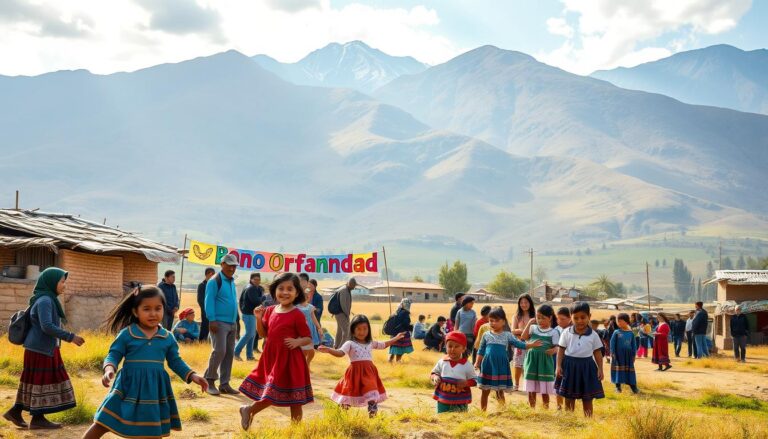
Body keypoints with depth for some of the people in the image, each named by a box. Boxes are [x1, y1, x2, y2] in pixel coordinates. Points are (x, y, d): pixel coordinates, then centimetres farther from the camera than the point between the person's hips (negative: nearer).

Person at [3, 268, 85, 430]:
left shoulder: (49, 300, 11)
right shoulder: (44, 300, -18)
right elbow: (47, 326, -26)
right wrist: (70, 337, -25)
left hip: (46, 348, 9)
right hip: (40, 349, -9)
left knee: (35, 381, 13)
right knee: (41, 381, -2)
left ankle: (15, 411, 20)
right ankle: (37, 419, 6)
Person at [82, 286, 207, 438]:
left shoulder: (168, 337, 3)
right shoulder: (126, 334, -6)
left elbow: (175, 362, 11)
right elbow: (114, 355, -3)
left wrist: (192, 376, -1)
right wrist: (109, 369, -24)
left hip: (154, 391, 2)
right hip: (128, 387, -2)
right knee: (102, 424, -1)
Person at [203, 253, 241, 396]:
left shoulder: (232, 281, 17)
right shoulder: (215, 281, -8)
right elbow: (209, 302, -14)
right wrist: (212, 320, -21)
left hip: (232, 324, 8)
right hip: (219, 323, -8)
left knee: (229, 354, 7)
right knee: (219, 351, -15)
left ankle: (224, 384, 13)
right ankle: (209, 380, -2)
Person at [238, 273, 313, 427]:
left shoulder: (297, 315, -12)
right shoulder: (270, 311, 5)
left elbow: (308, 338, -8)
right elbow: (263, 333, 13)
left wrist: (298, 342, -27)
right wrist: (259, 319, -2)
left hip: (289, 359, -4)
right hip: (271, 357, 4)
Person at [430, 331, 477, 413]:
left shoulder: (467, 365, -7)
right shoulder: (442, 362, 0)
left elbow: (474, 380, -1)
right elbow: (434, 373, 12)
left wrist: (466, 383, -20)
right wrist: (435, 378, -10)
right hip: (443, 400, 2)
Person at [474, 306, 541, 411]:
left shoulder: (507, 335, 2)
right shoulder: (486, 335, 3)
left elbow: (518, 344, 4)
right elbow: (481, 351, 8)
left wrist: (531, 344, -4)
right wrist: (477, 362, 1)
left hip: (501, 366, -1)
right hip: (488, 365, 1)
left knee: (500, 392, 6)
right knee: (485, 391, 7)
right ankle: (483, 412, 16)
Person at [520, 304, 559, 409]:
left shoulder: (553, 332, -2)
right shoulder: (533, 328, 4)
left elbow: (557, 347, -4)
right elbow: (523, 337, -7)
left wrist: (553, 350, -26)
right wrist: (529, 324, -9)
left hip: (545, 361, -3)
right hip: (532, 360, 3)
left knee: (544, 391, 3)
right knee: (531, 390, 9)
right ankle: (531, 410, 20)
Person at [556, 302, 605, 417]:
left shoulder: (593, 335, -1)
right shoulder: (566, 333, -3)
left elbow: (597, 353, 3)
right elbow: (561, 350, 0)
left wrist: (600, 369, -2)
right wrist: (559, 366, -7)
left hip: (587, 366, 0)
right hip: (570, 365, 0)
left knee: (587, 398, 7)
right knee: (569, 397, 9)